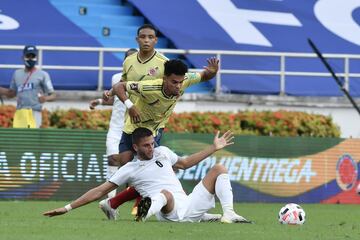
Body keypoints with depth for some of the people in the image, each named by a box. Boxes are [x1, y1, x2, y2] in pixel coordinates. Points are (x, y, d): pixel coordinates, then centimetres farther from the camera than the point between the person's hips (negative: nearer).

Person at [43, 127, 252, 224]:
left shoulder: (162, 152, 19)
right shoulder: (129, 170, 4)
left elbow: (185, 163, 36)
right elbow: (99, 191, 5)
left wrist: (214, 148, 34)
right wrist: (68, 208, 0)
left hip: (189, 207, 6)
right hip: (171, 215, -6)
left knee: (219, 169, 1)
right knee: (165, 193, -41)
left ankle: (229, 215, -20)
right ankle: (146, 212, -77)